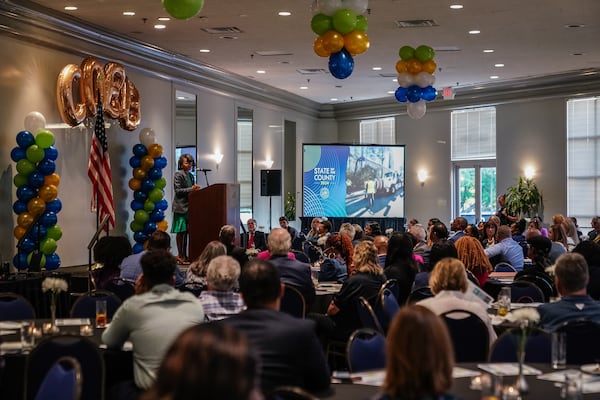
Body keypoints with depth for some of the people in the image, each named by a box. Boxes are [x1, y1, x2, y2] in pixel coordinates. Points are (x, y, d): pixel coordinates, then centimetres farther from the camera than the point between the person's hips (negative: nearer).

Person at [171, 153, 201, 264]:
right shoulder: (178, 175, -6)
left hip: (188, 206, 8)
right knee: (180, 232, -4)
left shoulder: (190, 176, 17)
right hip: (181, 206, -7)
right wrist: (191, 189, -19)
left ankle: (184, 255, 12)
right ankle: (180, 255, -1)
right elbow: (177, 190, -12)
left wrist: (195, 189, 2)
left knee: (186, 231, 8)